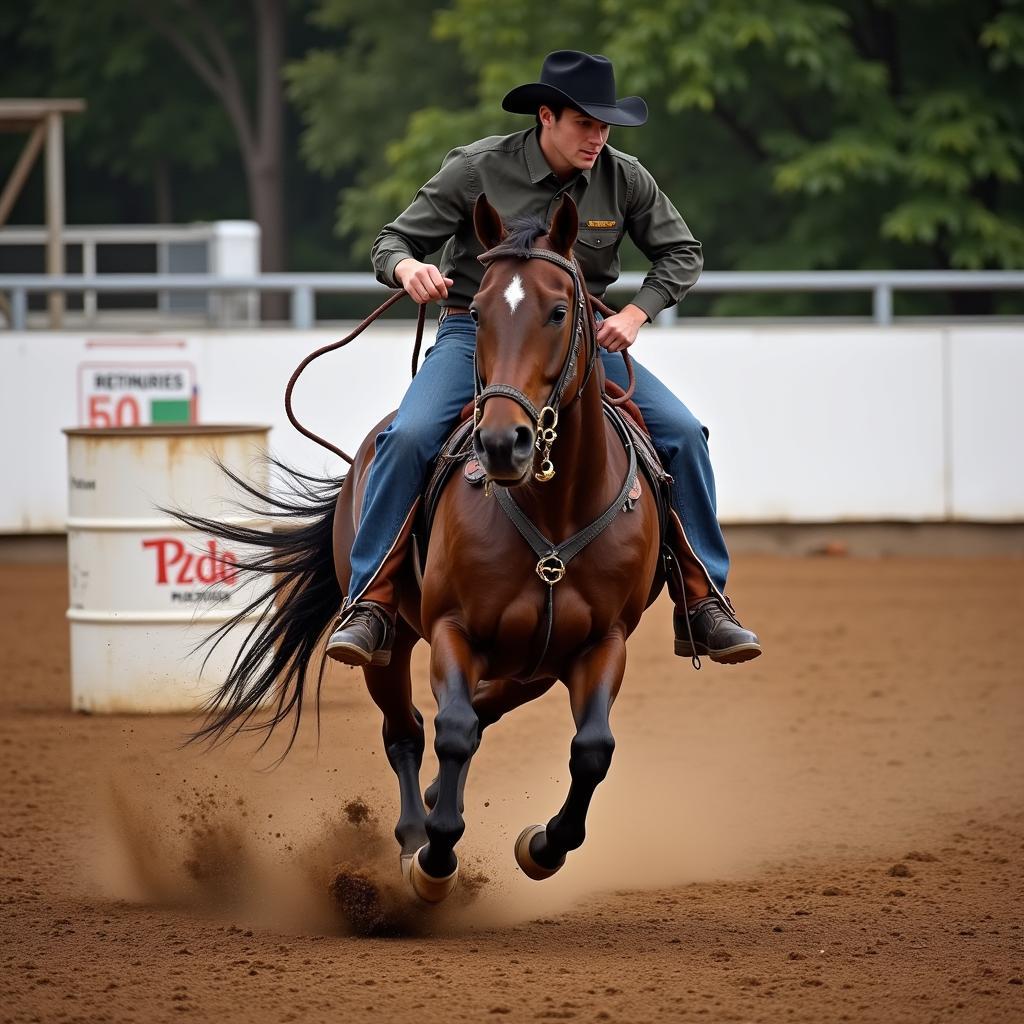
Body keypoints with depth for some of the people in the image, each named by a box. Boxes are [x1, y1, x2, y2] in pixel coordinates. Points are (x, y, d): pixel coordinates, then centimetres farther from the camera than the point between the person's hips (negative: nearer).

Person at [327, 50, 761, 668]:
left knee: (682, 432, -13)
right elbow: (393, 243, -5)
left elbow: (682, 254, 8)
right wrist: (408, 268, -29)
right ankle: (372, 607, -21)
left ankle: (702, 604, -2)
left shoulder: (624, 179, -3)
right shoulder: (477, 170, -10)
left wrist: (636, 312, -9)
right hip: (475, 332, -3)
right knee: (409, 437, -29)